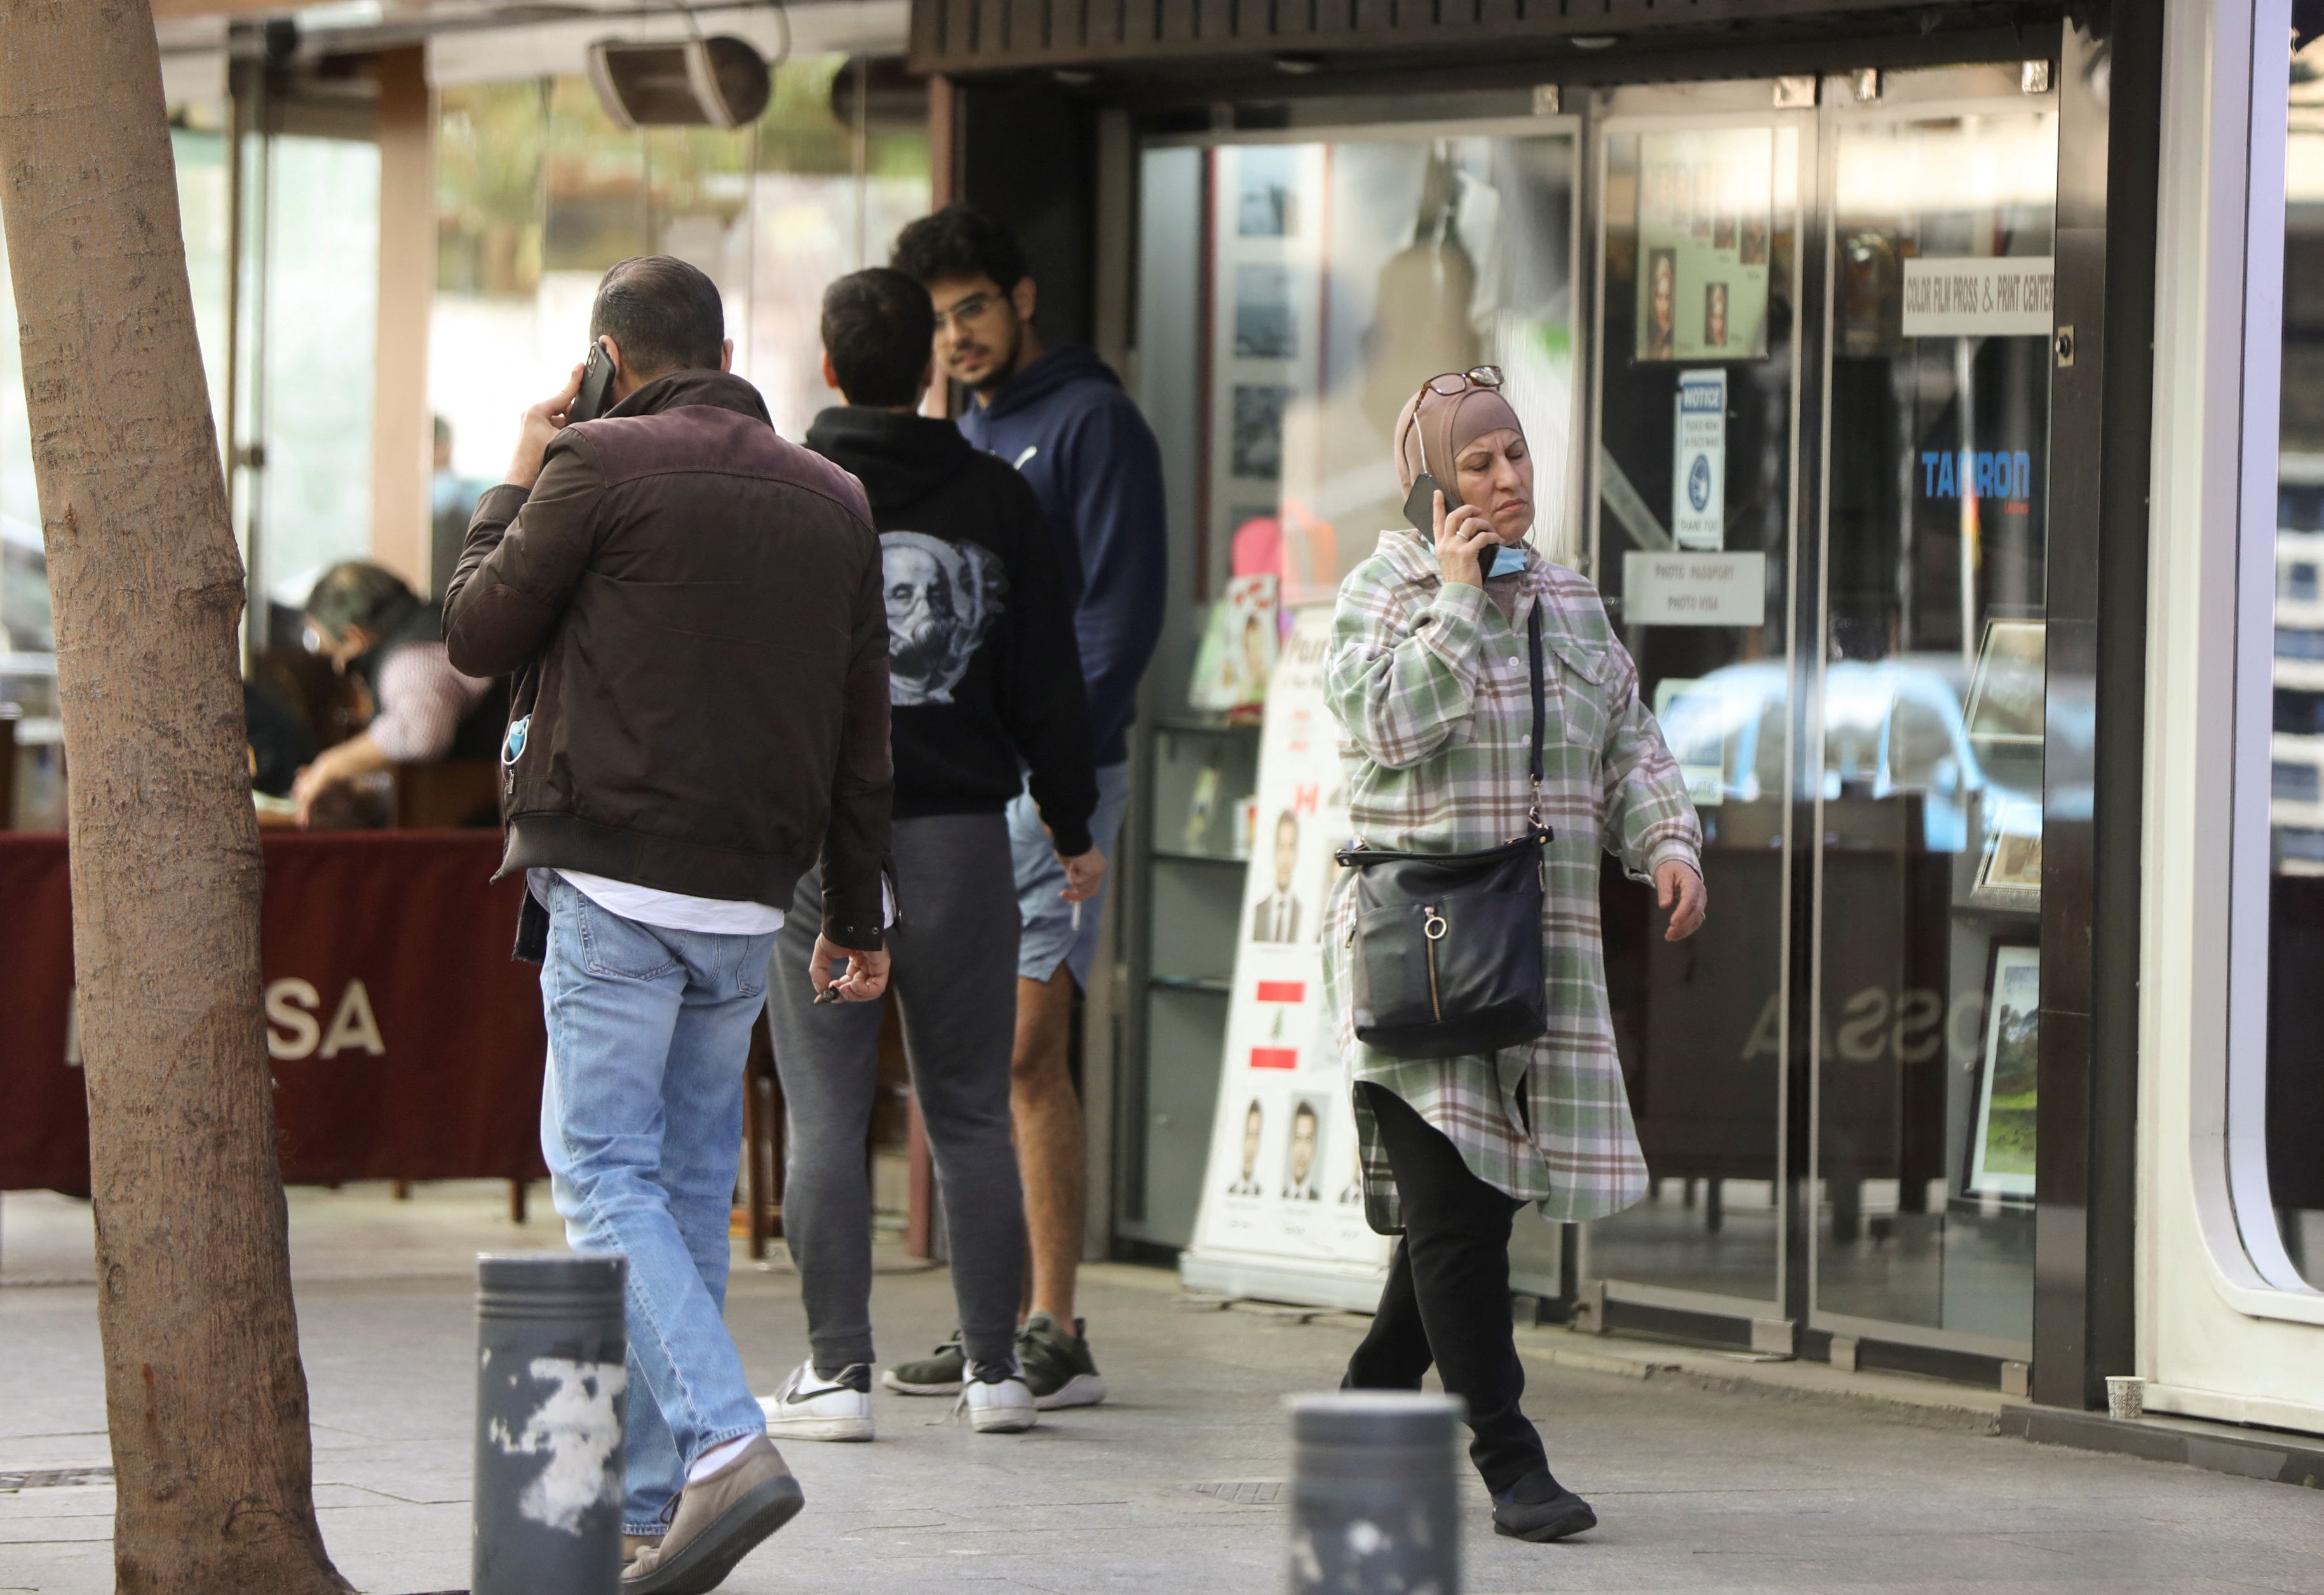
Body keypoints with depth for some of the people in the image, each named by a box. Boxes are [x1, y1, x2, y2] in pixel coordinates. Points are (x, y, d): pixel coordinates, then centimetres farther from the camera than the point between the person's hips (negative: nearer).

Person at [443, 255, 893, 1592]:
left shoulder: (599, 464, -5)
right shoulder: (834, 500, 13)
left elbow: (480, 633, 3)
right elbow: (863, 728, 16)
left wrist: (517, 488, 17)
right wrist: (858, 914, 22)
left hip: (619, 877, -6)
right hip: (753, 893, 6)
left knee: (605, 1168, -5)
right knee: (691, 1178, 11)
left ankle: (724, 1444, -22)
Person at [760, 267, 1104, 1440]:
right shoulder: (996, 499, 3)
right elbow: (1047, 681, 7)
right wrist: (1073, 826, 16)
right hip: (961, 829, 2)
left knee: (826, 1116, 0)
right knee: (973, 1115, 8)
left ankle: (837, 1374, -2)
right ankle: (994, 1371, 9)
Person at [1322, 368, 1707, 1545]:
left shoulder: (1566, 602, 16)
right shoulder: (1380, 595, 0)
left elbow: (1628, 744, 17)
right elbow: (1389, 725, -17)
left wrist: (1668, 842, -1)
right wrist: (1455, 596, -12)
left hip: (1543, 948, 6)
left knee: (1477, 1201, 7)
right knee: (1453, 1201, -12)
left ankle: (1368, 1403, 26)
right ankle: (1509, 1463, -13)